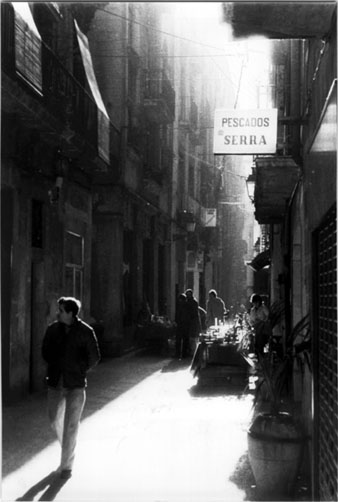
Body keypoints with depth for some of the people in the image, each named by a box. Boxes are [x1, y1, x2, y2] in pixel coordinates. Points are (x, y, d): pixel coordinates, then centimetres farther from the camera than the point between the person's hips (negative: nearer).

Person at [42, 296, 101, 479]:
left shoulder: (85, 332, -8)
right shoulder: (52, 329, 1)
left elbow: (94, 357, 1)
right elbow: (46, 352, 14)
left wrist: (80, 371, 2)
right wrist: (56, 366, 5)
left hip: (76, 384, -4)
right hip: (55, 383, 4)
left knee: (70, 426, -3)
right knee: (55, 421, 11)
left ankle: (66, 465, 7)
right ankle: (68, 448, 39)